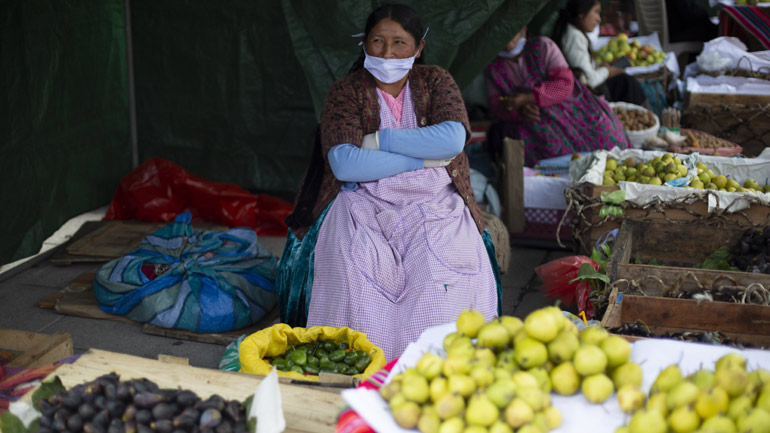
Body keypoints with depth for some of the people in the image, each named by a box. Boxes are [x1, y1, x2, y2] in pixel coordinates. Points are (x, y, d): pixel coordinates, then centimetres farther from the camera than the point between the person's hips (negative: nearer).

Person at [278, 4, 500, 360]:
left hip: (434, 206, 1)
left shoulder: (436, 82, 9)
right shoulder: (346, 91, 3)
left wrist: (377, 139, -11)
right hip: (364, 203, -1)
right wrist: (425, 158, -13)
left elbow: (453, 139, -12)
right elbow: (343, 163, -15)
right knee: (356, 273, -32)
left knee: (443, 274, -29)